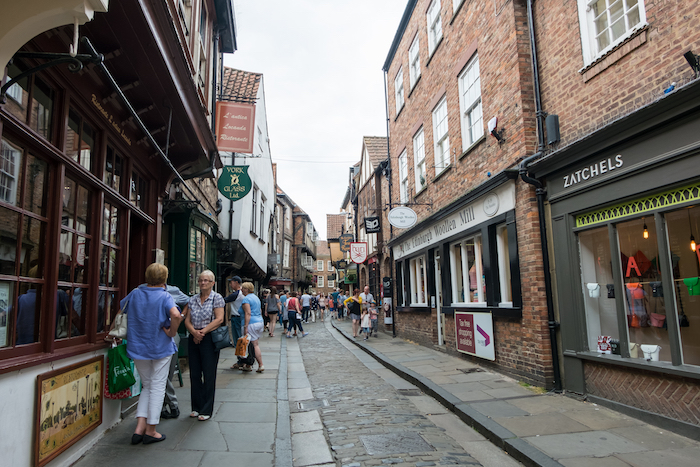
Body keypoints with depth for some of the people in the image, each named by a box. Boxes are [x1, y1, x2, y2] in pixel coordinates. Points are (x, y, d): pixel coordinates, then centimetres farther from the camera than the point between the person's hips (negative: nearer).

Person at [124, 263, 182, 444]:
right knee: (157, 387, 7)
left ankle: (139, 427, 10)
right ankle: (150, 431, 13)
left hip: (137, 347, 4)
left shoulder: (135, 294, 2)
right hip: (160, 347, -4)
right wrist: (171, 332, -15)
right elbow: (176, 315, -30)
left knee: (147, 386, 18)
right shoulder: (165, 297, -13)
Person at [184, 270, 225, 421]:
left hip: (209, 339, -5)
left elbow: (219, 319, -11)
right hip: (193, 339, 5)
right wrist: (194, 332, -12)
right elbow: (187, 320, 7)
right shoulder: (193, 299, 11)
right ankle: (196, 407, 24)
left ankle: (206, 410, 10)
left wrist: (203, 331, -17)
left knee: (209, 375, 0)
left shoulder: (217, 297, -3)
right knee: (194, 374, 10)